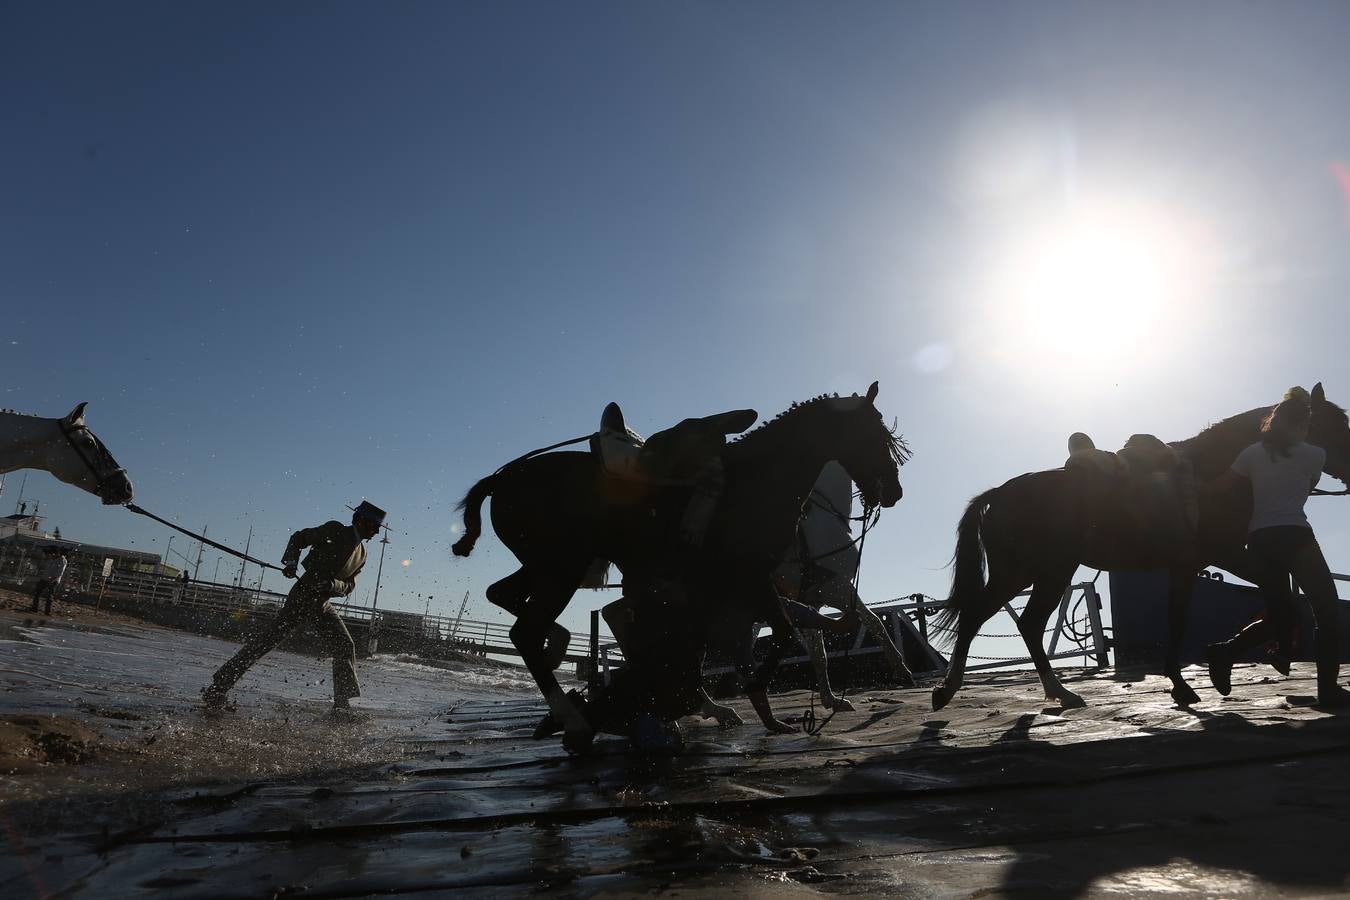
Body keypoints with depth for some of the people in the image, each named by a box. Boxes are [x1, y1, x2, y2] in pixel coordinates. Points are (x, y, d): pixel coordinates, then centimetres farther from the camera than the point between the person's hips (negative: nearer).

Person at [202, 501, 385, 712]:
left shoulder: (361, 554, 16)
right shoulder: (336, 531, -3)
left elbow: (349, 585, 9)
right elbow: (299, 538, 1)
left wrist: (333, 584, -13)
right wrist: (290, 561, -16)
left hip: (323, 604, 7)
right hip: (303, 595, -7)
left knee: (345, 646, 0)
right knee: (269, 638, -13)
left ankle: (343, 702, 5)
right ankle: (219, 686, -8)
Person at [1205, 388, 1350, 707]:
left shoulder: (1253, 452, 10)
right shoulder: (1315, 455, 4)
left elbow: (1219, 486, 9)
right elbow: (1307, 489, 21)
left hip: (1259, 540, 4)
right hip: (1296, 536, -4)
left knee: (1279, 614, 15)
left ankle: (1225, 651, -6)